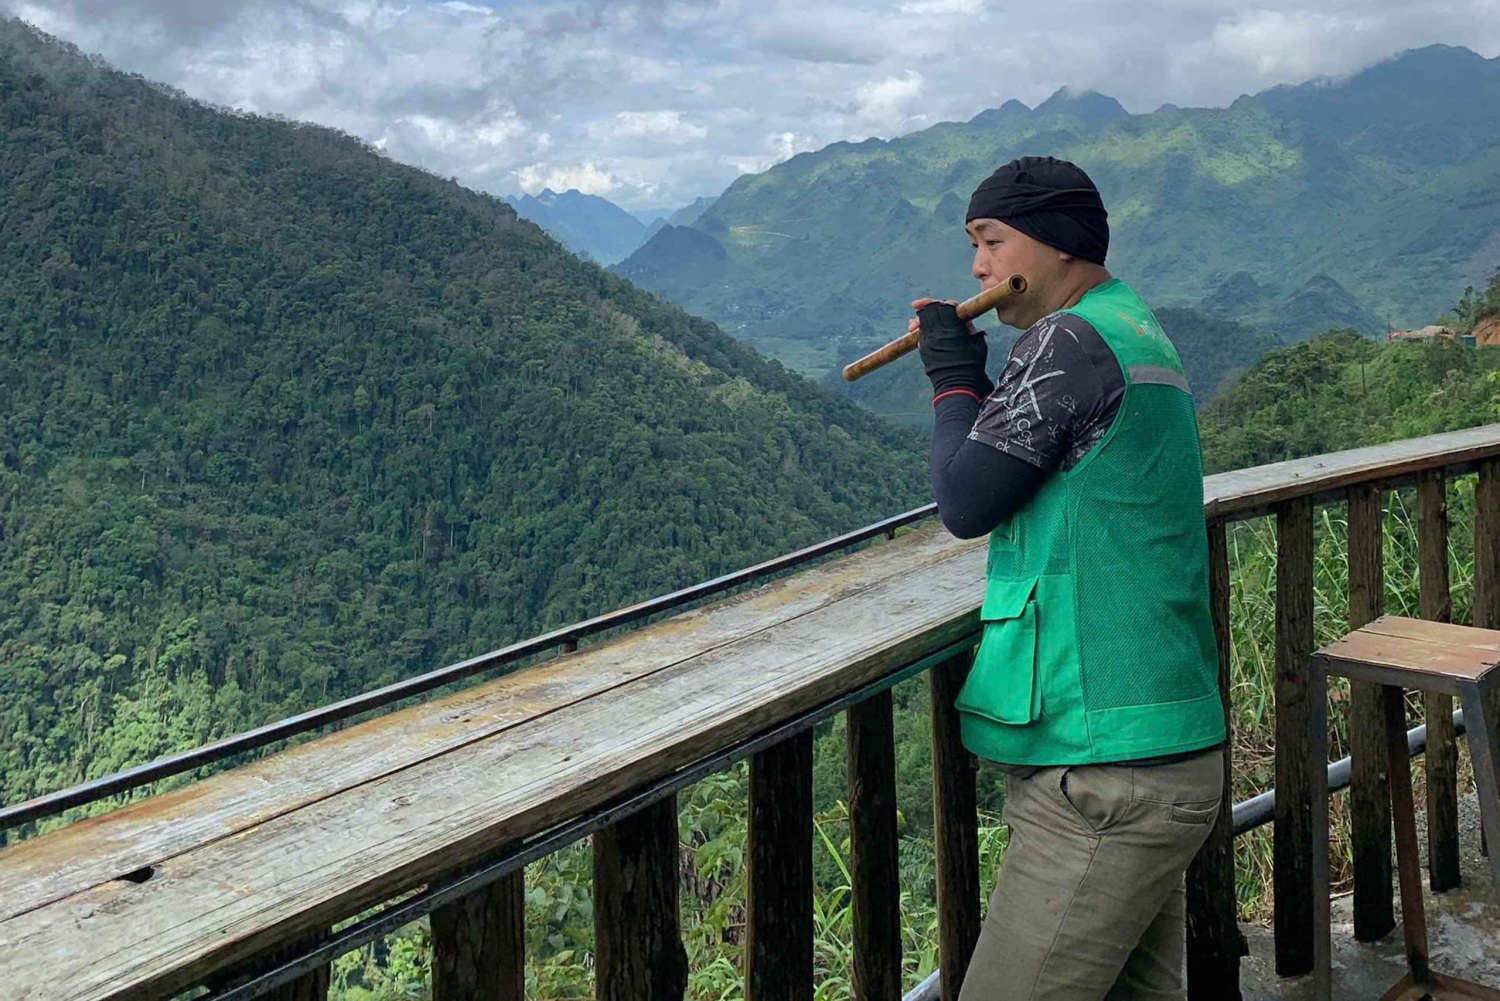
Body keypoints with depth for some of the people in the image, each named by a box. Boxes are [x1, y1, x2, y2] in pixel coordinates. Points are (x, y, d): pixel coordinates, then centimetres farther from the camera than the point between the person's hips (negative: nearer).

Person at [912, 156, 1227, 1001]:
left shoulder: (1070, 339, -14)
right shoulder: (1140, 335, 18)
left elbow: (966, 502, -14)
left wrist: (954, 378, 0)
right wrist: (973, 379, 12)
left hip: (1108, 772, -10)